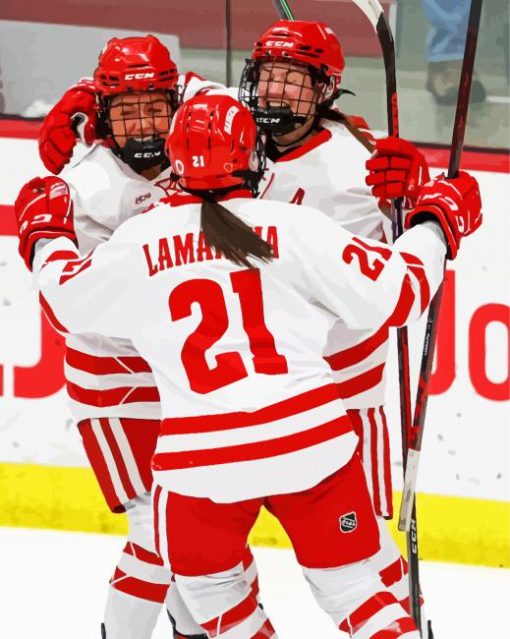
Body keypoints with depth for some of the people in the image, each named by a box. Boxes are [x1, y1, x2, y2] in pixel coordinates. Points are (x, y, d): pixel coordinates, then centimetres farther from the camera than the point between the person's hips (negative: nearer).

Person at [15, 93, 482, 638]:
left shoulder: (139, 242, 4)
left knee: (206, 582, 24)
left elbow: (66, 299, 20)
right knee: (349, 584, 11)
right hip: (308, 439, 0)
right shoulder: (293, 226, -1)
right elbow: (391, 294, 0)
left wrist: (45, 233, 40)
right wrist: (436, 224, 16)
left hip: (200, 455, 0)